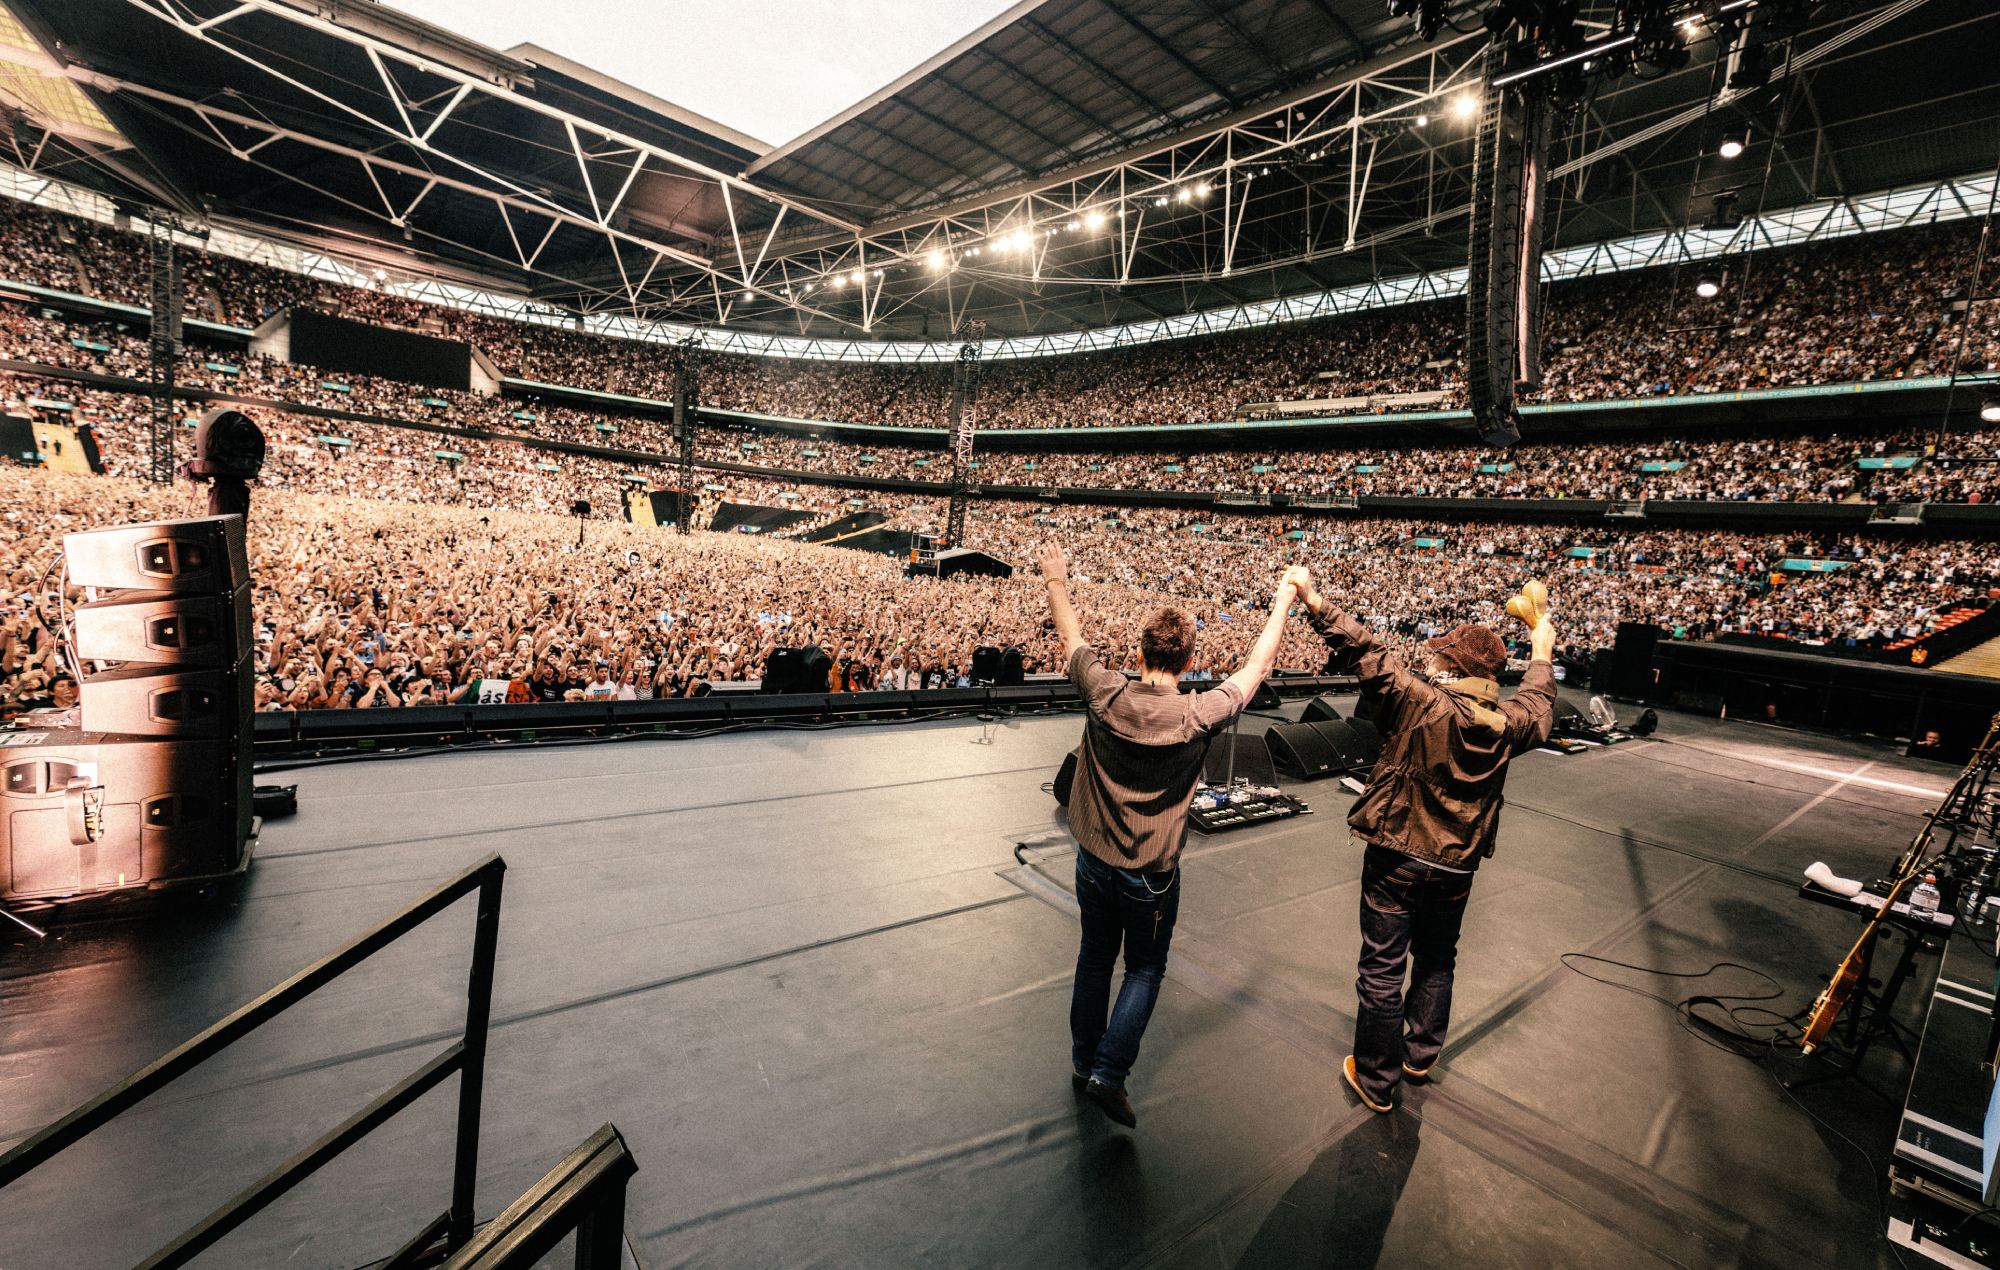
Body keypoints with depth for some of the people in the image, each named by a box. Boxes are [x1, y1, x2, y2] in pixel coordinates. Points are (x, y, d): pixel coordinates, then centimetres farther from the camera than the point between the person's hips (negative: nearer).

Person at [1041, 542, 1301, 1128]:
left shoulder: (1105, 695, -17)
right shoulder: (1197, 715, -22)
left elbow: (1071, 638, 0)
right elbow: (1257, 666, -7)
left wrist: (1056, 583, 16)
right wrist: (1284, 598, 4)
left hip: (1094, 861, 3)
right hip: (1151, 875, -3)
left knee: (1095, 958, 22)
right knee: (1145, 970, 20)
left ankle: (1083, 1063, 38)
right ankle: (1108, 1074, 18)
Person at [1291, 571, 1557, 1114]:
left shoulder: (1418, 701, -20)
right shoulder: (1507, 723, -4)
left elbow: (1367, 650, -21)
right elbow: (1538, 704, 18)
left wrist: (1315, 603, -18)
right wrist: (1541, 655, 35)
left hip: (1396, 856, -5)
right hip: (1456, 866, 5)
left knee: (1382, 970, 7)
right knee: (1437, 960, 26)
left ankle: (1377, 1082, 20)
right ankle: (1421, 1053, 43)